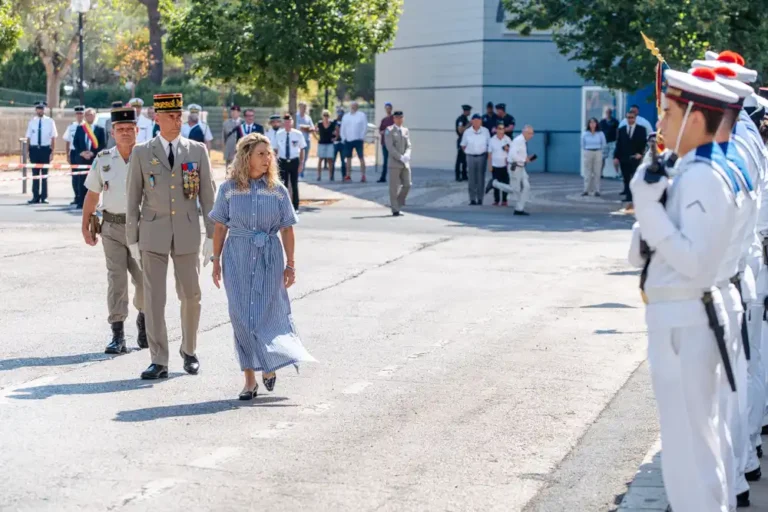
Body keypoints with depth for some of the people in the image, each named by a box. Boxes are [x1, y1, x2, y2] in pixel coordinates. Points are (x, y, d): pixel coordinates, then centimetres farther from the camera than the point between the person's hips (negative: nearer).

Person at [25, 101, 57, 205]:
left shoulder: (49, 121, -1)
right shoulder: (32, 122, 3)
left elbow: (53, 138, 0)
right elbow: (28, 137, 5)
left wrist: (52, 152, -6)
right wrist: (28, 152, 0)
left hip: (45, 149, -1)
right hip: (34, 149, 1)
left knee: (45, 174, 5)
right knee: (35, 174, 6)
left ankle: (44, 197, 13)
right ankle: (35, 197, 12)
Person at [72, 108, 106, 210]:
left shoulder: (100, 129, 6)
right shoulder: (80, 128, 12)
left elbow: (103, 144, 1)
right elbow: (75, 142, 9)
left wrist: (93, 153, -11)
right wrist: (82, 152, -7)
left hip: (95, 158, -2)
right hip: (82, 158, 2)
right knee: (81, 181, -1)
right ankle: (81, 202, 1)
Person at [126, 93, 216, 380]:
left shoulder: (198, 151, 4)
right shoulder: (141, 153, 2)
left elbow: (207, 195, 5)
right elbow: (133, 198, 4)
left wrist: (212, 235, 0)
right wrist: (132, 239, 2)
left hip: (187, 232, 1)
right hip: (153, 233, -1)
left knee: (191, 296, 7)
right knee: (154, 298, -4)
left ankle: (189, 351, 28)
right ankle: (159, 362, 0)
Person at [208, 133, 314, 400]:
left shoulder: (278, 190, 2)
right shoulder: (228, 189, 1)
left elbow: (287, 230, 3)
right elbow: (220, 228, 4)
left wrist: (290, 264, 1)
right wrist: (216, 262, 2)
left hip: (269, 258, 0)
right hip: (238, 257, 0)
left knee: (268, 314, -2)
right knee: (242, 317, 0)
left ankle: (270, 365, 26)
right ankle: (250, 379, 8)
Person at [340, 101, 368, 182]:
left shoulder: (362, 115, 2)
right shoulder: (346, 116, 14)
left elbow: (365, 127, -2)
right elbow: (342, 128, 15)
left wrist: (362, 137, -9)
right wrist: (343, 138, 4)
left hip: (358, 140, -4)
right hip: (348, 140, 4)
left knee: (361, 157, -6)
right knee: (348, 158, 8)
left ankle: (363, 175, -8)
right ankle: (348, 175, 15)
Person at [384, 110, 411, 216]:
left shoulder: (405, 130, 13)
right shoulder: (389, 131, -2)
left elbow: (408, 146, 10)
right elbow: (390, 147, -10)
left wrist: (406, 156, -11)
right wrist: (401, 158, -17)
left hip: (405, 163, 5)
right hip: (395, 163, -5)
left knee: (407, 185, 2)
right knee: (394, 187, -2)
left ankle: (398, 203, 21)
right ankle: (395, 210, 3)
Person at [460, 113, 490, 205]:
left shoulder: (485, 131, -1)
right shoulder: (467, 132, -1)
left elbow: (489, 144, 6)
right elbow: (463, 145, 10)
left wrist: (487, 152, 0)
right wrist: (468, 151, 3)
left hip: (482, 157, 0)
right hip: (471, 157, 0)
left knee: (481, 178, 3)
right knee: (472, 179, 1)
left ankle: (480, 199, 10)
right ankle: (472, 199, 5)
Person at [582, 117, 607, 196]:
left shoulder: (600, 134, -1)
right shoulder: (585, 134, -1)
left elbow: (604, 145, 8)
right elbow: (582, 145, 10)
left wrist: (599, 151, 9)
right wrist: (586, 151, 9)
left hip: (598, 153, 0)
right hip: (588, 153, 0)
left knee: (597, 172, -1)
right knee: (587, 172, 0)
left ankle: (596, 190, 2)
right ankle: (586, 190, 2)